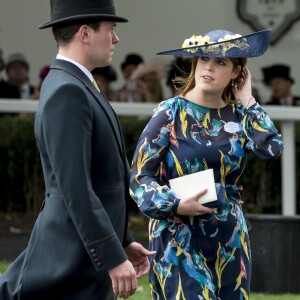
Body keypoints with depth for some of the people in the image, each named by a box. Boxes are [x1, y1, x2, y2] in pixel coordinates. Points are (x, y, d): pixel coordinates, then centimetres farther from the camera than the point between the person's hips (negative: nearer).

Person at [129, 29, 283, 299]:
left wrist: (247, 101, -5)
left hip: (230, 239, 4)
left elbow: (272, 148, -14)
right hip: (179, 239, -4)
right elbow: (140, 176, -6)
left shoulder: (238, 115, 6)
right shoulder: (171, 113, -4)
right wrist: (175, 205, -20)